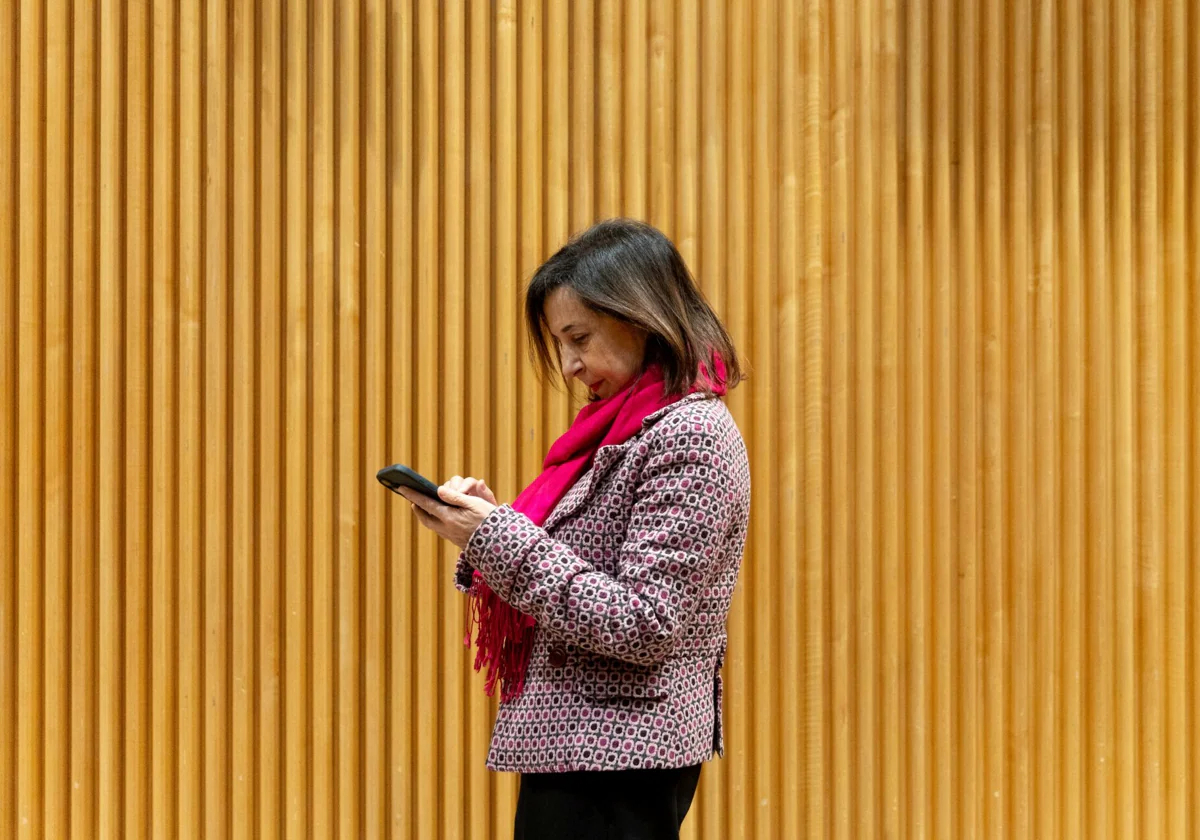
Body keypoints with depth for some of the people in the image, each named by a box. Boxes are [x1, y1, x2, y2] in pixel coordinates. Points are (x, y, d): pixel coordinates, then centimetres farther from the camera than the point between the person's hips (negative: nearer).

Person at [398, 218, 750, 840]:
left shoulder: (690, 435, -14)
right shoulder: (626, 427, 15)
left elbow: (645, 625, -20)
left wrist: (497, 538, -19)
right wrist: (486, 523, 0)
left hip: (615, 759, -9)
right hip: (577, 745, 9)